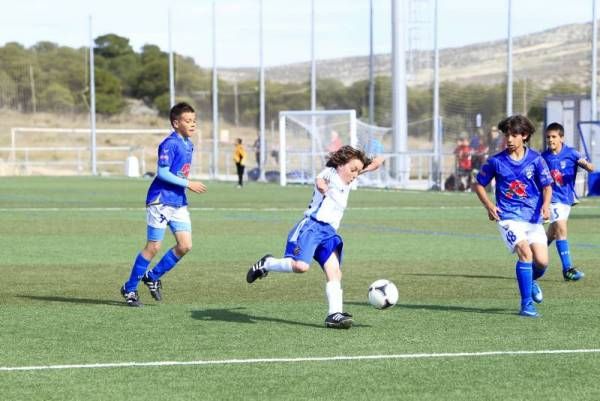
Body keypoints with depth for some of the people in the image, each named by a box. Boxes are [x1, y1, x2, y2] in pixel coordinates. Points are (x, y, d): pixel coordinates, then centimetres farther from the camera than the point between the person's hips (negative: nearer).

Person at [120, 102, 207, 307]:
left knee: (185, 246, -2)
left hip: (179, 203, 8)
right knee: (153, 247, -4)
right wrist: (188, 184, -19)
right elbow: (162, 173, -20)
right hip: (161, 201, -8)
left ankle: (153, 276, 16)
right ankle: (129, 288, 9)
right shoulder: (169, 144, -15)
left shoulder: (189, 145, 12)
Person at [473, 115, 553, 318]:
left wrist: (546, 205, -14)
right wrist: (489, 205, -3)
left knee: (542, 261, -8)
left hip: (533, 217, 2)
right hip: (508, 217, -2)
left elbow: (547, 186, 6)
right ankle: (527, 303, -16)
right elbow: (478, 184, 11)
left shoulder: (535, 159, 1)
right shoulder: (496, 161, -1)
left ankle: (531, 280, 30)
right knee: (525, 252, -24)